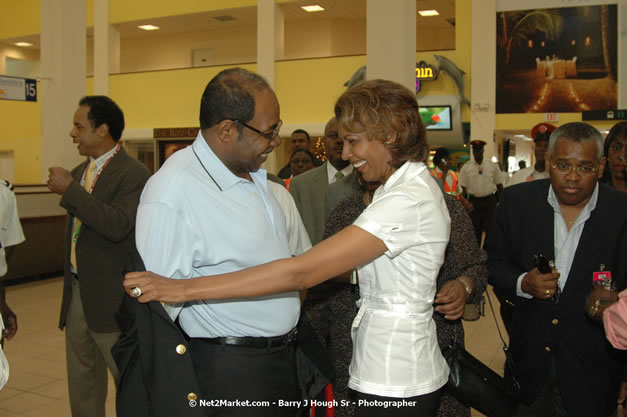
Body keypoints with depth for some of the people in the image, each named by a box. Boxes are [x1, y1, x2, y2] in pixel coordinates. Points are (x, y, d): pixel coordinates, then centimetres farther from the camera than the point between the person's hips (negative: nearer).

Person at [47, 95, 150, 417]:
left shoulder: (133, 174, -15)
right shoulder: (80, 172, 11)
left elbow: (117, 225, -30)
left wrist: (70, 190, -25)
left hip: (110, 297, -8)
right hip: (77, 292, 9)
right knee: (81, 383, 19)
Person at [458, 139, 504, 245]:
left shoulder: (492, 166, 4)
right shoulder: (466, 167, 1)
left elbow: (499, 185, 8)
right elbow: (463, 187, 2)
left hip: (490, 200, 0)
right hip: (473, 201, 0)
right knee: (475, 229, 6)